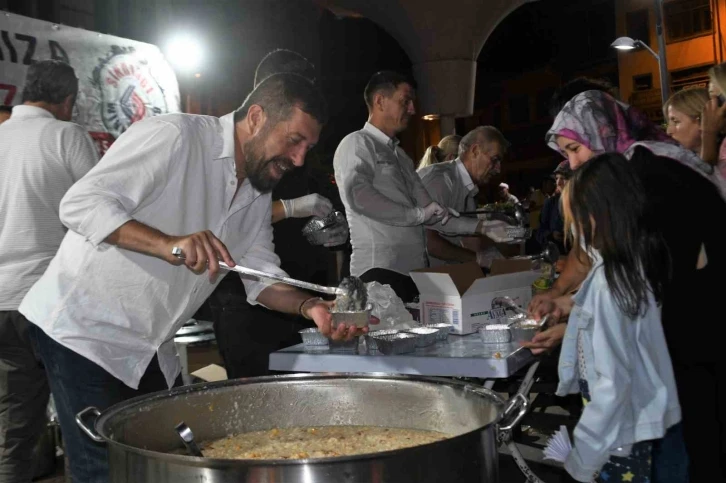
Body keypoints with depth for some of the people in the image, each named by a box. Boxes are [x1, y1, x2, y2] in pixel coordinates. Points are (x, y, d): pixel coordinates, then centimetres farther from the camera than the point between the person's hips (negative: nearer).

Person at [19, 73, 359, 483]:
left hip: (152, 349, 8)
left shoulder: (259, 189, 7)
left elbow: (261, 274, 6)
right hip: (83, 329, -8)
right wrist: (169, 244, -40)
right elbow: (81, 204, -26)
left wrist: (311, 307, -13)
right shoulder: (173, 136, -20)